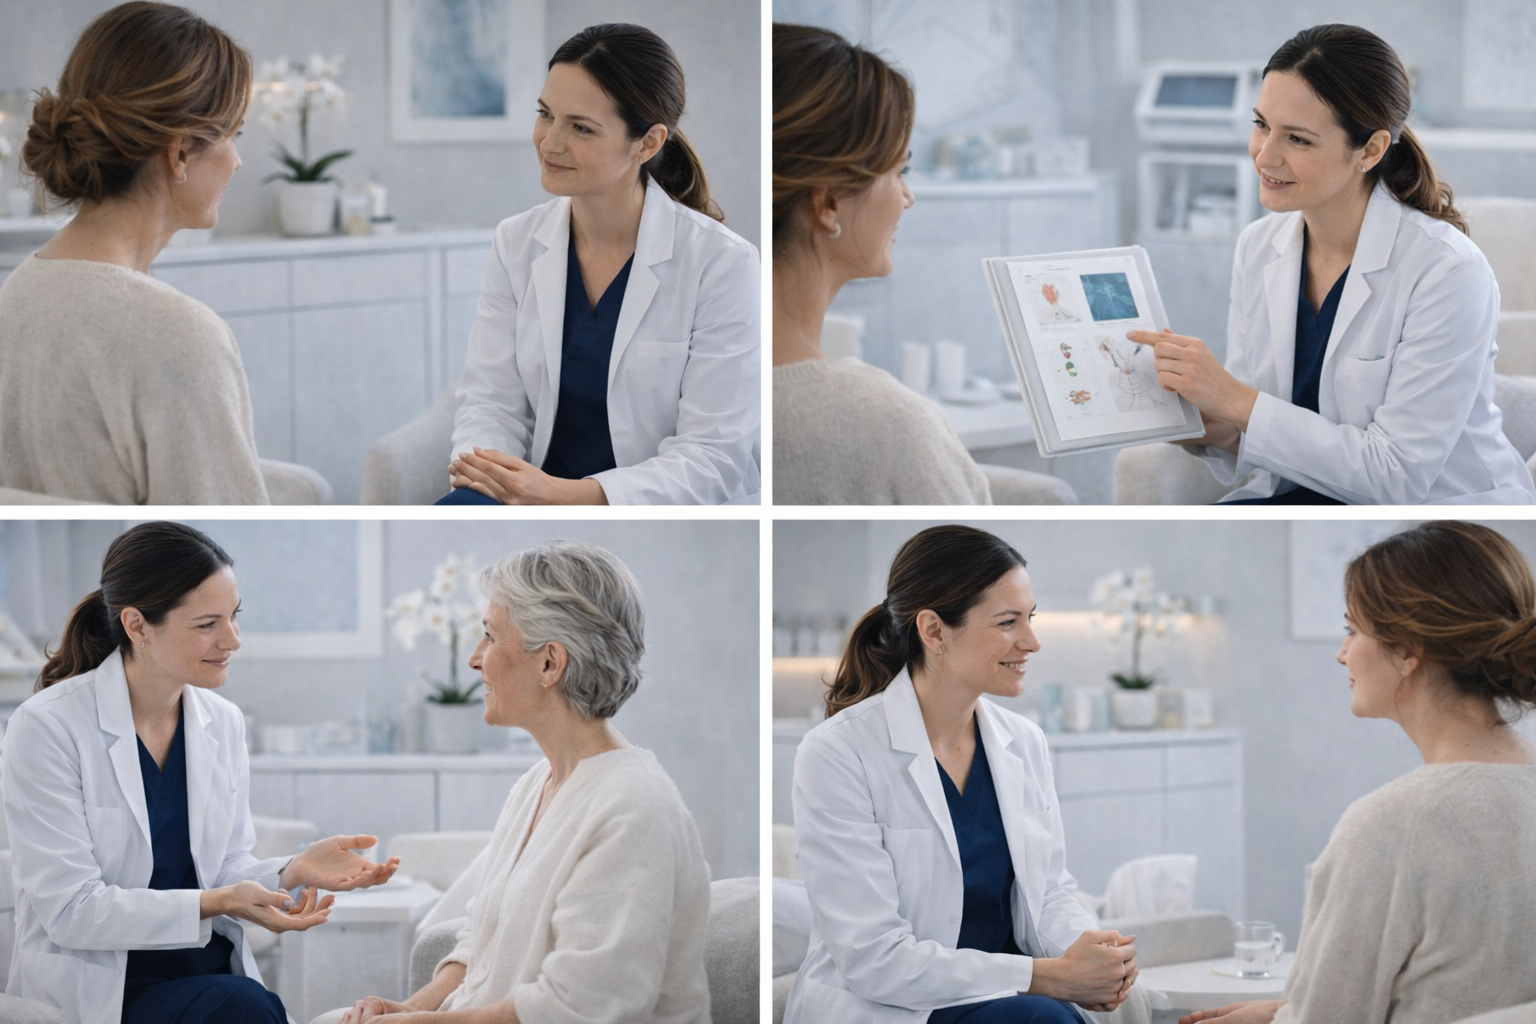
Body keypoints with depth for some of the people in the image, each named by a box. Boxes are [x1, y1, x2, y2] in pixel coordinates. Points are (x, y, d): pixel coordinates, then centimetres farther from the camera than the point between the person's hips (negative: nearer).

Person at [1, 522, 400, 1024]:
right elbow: (70, 911, -15)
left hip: (212, 970, 6)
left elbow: (226, 873, 12)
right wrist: (214, 903, -24)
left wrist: (293, 872, -9)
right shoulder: (47, 728, -11)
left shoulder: (223, 723, 9)